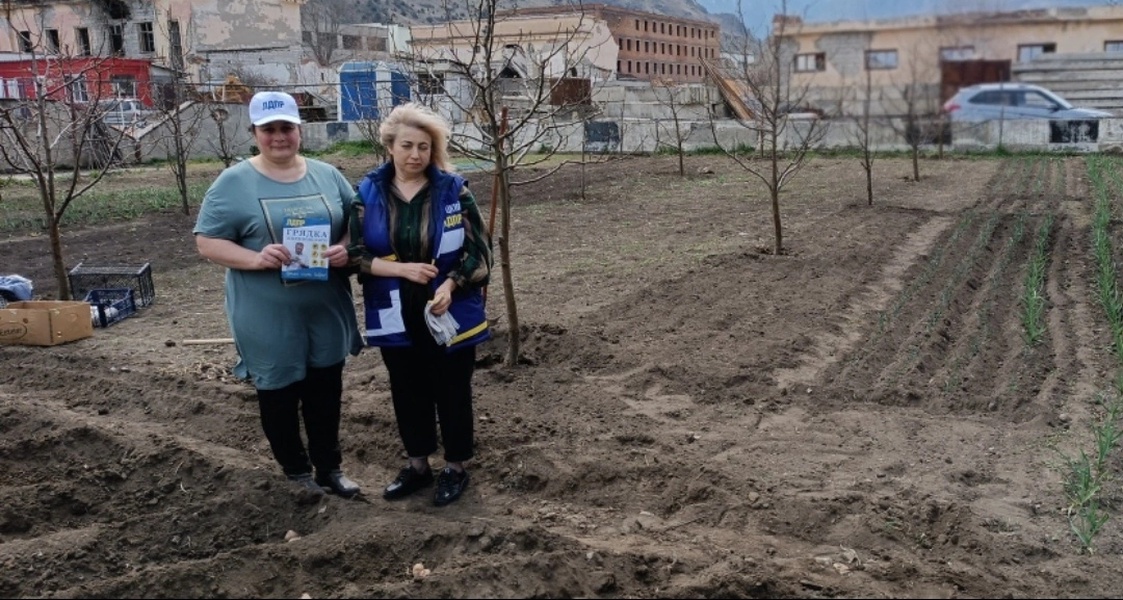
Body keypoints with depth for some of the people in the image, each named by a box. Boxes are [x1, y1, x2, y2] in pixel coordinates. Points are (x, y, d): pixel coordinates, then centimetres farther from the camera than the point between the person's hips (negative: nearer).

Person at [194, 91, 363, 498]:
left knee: (326, 391, 14)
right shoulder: (234, 183, -6)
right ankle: (297, 472, 29)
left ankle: (329, 467, 31)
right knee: (279, 394, 10)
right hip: (269, 317, -3)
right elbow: (207, 242, -6)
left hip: (326, 309, 3)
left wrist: (345, 249, -13)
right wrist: (255, 258, -23)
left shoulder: (327, 175, 5)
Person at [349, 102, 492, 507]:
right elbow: (355, 254, -3)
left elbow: (479, 251, -5)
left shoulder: (453, 190, -6)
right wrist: (401, 268, -17)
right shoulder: (368, 193, -1)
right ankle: (417, 465, 33)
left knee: (452, 392, 9)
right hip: (395, 317, 2)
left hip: (450, 314, -2)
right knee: (408, 393, 15)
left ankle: (455, 468, 27)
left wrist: (451, 284, -21)